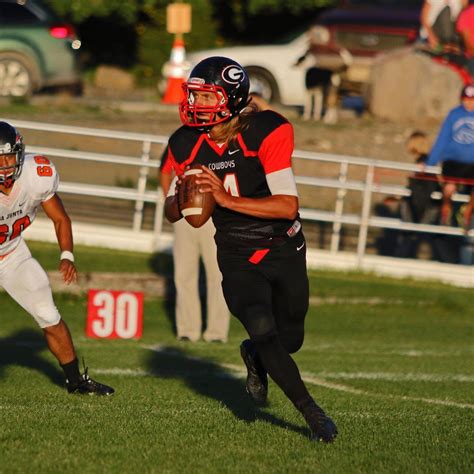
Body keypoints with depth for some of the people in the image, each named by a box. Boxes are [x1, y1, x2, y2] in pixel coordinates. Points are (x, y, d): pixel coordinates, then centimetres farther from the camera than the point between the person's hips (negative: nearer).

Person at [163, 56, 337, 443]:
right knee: (263, 332, -20)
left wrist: (227, 198, -35)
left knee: (289, 340, 13)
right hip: (238, 257, 1)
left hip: (285, 251, -1)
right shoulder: (187, 144, -8)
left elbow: (288, 206, -28)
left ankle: (255, 356, 49)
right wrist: (181, 199, -22)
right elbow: (171, 213, 3)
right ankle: (313, 414, -7)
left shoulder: (267, 132, -22)